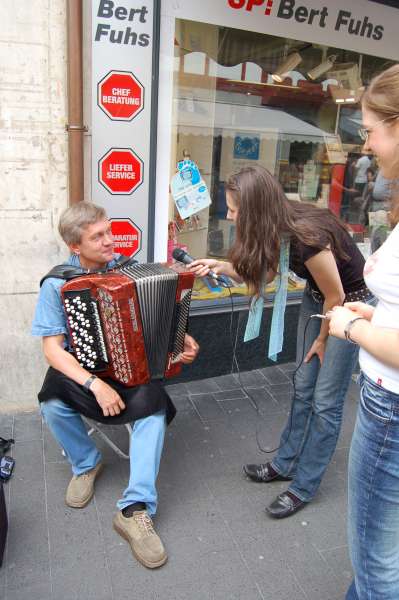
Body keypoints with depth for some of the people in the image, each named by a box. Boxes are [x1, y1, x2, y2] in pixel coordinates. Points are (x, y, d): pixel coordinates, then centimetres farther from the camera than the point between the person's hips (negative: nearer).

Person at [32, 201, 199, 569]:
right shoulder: (57, 283, -11)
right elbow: (53, 348, -15)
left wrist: (180, 339, -13)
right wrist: (95, 385, -29)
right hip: (79, 369, 0)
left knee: (154, 406, -29)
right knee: (53, 405, -30)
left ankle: (135, 509, -21)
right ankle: (86, 463, 2)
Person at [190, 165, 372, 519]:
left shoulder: (306, 236, -35)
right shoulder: (277, 228, -12)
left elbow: (336, 296, -21)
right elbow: (263, 274, 3)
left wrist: (322, 339, -6)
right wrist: (221, 267, -10)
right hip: (318, 299, 8)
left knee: (326, 401, 0)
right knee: (304, 387, 14)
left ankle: (304, 486, 16)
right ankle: (286, 464, 30)